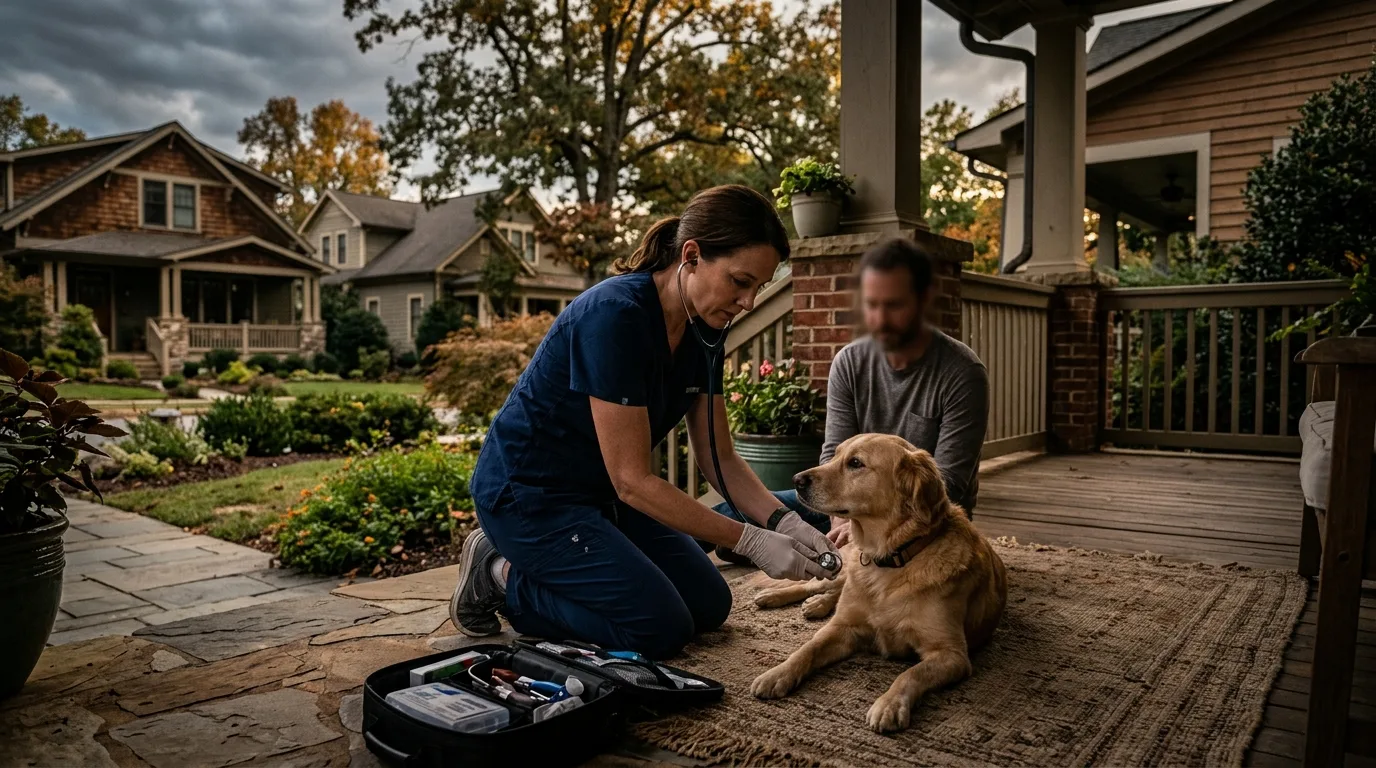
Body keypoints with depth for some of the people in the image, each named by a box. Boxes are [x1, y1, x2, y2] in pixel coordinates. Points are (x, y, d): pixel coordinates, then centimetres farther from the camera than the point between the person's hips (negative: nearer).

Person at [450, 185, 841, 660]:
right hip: (528, 493, -8)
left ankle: (554, 569, 17)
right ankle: (502, 578, 4)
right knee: (661, 629, -11)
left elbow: (719, 459, 0)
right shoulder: (615, 315, -30)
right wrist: (751, 541, -27)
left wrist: (784, 523, -16)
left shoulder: (703, 330, -4)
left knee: (710, 604, 8)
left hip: (600, 494, 9)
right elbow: (632, 480, -28)